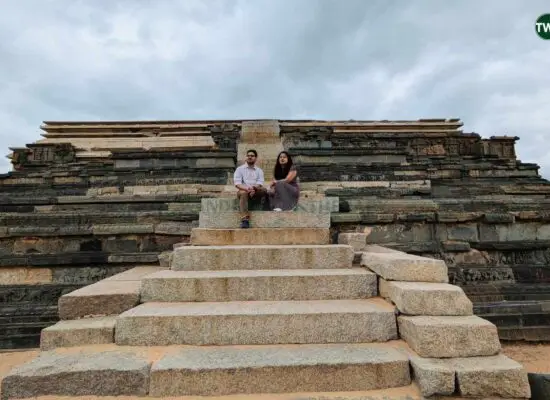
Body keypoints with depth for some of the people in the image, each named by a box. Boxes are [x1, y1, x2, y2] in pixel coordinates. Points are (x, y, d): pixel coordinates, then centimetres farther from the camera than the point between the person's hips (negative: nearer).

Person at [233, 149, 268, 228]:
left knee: (264, 190, -30)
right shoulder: (240, 169, 12)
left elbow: (260, 184, 0)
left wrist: (253, 188, -24)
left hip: (256, 192, 2)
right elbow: (237, 184, -3)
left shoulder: (259, 170, 17)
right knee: (243, 193, -39)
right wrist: (247, 188, -24)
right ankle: (245, 220, -50)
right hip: (243, 190, -2)